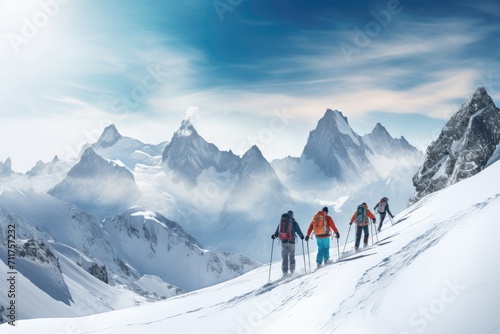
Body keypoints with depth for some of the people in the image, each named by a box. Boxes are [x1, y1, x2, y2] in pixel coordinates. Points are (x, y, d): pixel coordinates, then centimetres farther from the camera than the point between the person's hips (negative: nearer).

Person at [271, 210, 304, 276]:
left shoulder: (281, 221, 7)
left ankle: (285, 272, 1)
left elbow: (277, 231, 11)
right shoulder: (294, 222, -2)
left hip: (283, 241, 2)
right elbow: (298, 230, 3)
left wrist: (274, 236, 30)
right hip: (291, 241, -2)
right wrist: (302, 236, 22)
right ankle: (292, 270, 9)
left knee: (284, 257, 6)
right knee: (291, 256, 9)